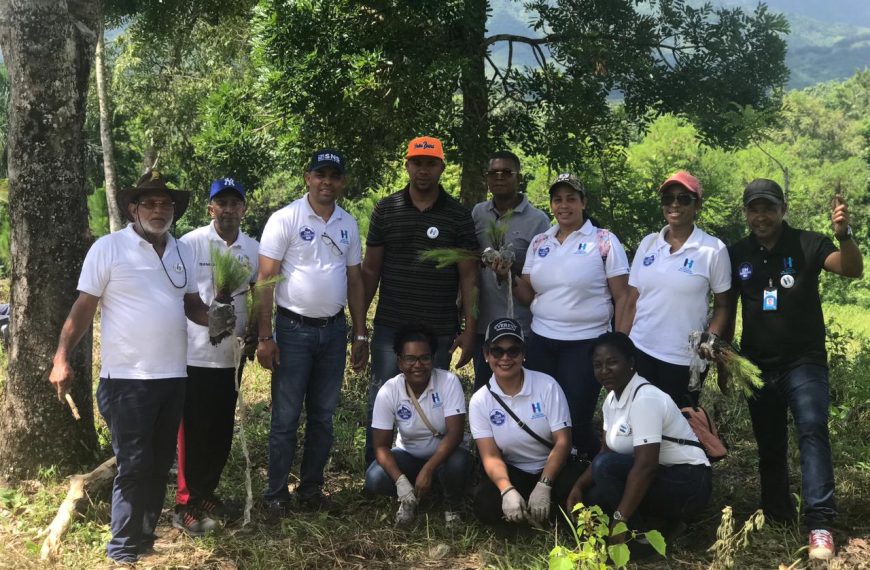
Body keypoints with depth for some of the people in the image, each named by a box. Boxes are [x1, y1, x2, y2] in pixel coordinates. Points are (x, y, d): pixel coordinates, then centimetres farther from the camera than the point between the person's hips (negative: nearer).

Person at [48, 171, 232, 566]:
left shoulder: (183, 252, 10)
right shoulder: (108, 248, -6)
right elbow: (83, 308, -6)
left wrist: (213, 319, -4)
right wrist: (62, 357, -14)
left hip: (173, 376, 6)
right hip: (127, 378, -6)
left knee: (160, 463, 13)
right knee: (134, 465, -3)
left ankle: (146, 537, 27)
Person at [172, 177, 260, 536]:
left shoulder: (253, 249, 6)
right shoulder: (190, 244, -9)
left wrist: (254, 330, 2)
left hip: (232, 354, 5)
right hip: (195, 354, -5)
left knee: (222, 431, 13)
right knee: (193, 431, 2)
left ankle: (207, 492, 29)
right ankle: (186, 505, 13)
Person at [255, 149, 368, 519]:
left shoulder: (348, 225, 8)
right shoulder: (285, 219, -8)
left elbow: (355, 280, 12)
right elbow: (265, 278, -10)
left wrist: (361, 335, 9)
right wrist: (264, 337, -14)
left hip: (334, 329, 5)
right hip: (294, 329, -5)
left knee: (323, 416, 11)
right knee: (285, 417, 1)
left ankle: (311, 489, 23)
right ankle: (276, 495, 12)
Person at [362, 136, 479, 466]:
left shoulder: (458, 216, 2)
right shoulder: (385, 210, 5)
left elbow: (469, 277, 2)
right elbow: (370, 270, 8)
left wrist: (470, 330, -3)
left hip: (439, 332, -1)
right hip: (389, 327, 1)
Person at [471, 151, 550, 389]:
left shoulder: (537, 220, -4)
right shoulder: (478, 213, 8)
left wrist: (513, 266, -20)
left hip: (520, 325, -4)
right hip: (482, 322, 4)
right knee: (482, 387, 14)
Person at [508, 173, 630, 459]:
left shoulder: (605, 241, -3)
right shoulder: (539, 243, 10)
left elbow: (622, 297, -3)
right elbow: (527, 295, 12)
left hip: (586, 344, -4)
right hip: (541, 342, 4)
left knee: (576, 420, -2)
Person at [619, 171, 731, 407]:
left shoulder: (714, 249, -5)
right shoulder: (648, 243, 5)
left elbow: (722, 306, 1)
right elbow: (632, 302, 9)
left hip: (684, 360, -3)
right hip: (640, 352, 3)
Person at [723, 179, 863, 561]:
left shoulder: (807, 245, -7)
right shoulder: (737, 255, 2)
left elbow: (853, 270, -21)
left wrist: (844, 235, -41)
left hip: (804, 362, -3)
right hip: (758, 366, 4)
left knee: (813, 433, -16)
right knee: (769, 446, 11)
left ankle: (820, 525, -16)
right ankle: (776, 518, 24)